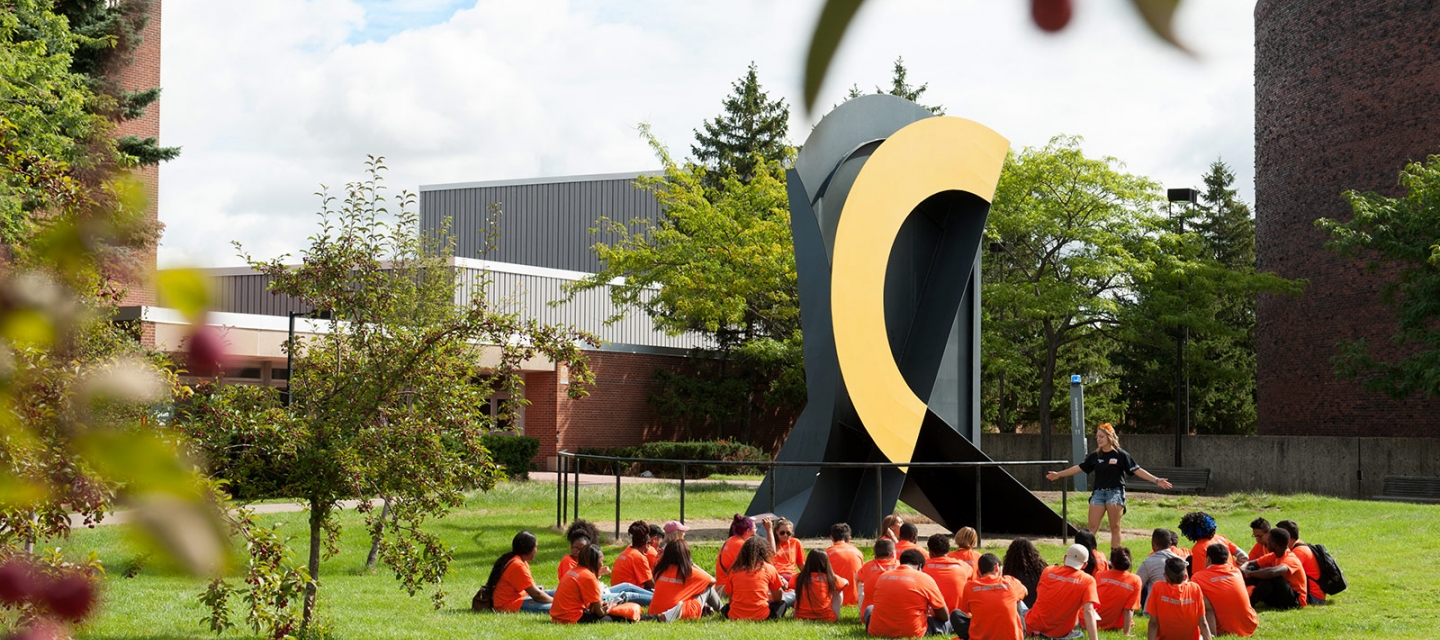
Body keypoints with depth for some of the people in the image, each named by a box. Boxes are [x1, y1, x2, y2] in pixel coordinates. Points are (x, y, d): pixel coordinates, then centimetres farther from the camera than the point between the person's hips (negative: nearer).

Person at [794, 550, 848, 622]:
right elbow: (846, 583, 15)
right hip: (826, 619, -1)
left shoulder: (799, 578, -7)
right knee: (838, 592, 19)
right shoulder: (831, 578, -7)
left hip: (801, 618, 2)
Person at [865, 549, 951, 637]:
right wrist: (930, 613, 25)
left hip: (878, 632, 2)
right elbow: (944, 616, 4)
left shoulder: (883, 576, 8)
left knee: (870, 608, 34)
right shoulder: (926, 579, -4)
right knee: (948, 621, 20)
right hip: (912, 634, -2)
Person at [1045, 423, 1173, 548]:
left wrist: (1156, 480, -14)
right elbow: (1080, 468, 15)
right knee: (1092, 527, -3)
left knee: (1115, 528, -1)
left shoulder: (1121, 455, -5)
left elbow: (1137, 470, -6)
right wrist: (1058, 474, 19)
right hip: (1098, 492, 4)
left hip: (1115, 492, -4)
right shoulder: (1095, 456, 7)